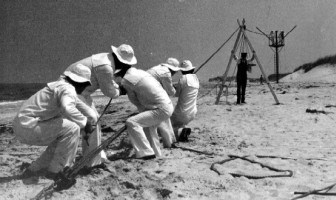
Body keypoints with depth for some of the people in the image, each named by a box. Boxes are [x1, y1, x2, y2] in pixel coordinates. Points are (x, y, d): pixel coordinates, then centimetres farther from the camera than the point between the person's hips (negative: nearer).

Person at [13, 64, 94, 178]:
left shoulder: (61, 85, 16)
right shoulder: (68, 89, -15)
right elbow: (67, 109, -36)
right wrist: (84, 122, -23)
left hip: (22, 124, 10)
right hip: (28, 127, -10)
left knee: (62, 137, 21)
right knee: (72, 128, -15)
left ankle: (33, 169, 23)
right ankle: (55, 170, -6)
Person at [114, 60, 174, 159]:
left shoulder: (126, 80, -8)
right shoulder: (140, 72, 14)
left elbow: (134, 100, 0)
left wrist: (142, 110, 13)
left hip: (162, 109, -9)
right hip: (168, 106, 9)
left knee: (131, 122, -13)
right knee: (148, 124, 31)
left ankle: (146, 153, -11)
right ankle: (156, 153, 39)